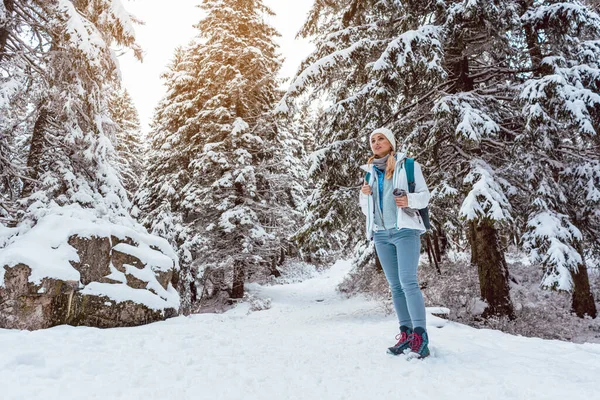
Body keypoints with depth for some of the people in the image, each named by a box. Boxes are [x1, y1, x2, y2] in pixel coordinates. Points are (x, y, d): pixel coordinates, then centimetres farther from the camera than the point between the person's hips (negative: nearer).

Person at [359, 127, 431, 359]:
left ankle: (420, 336, -9)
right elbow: (367, 209, 20)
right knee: (394, 285, 5)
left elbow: (425, 195, 2)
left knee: (408, 281, -14)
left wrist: (409, 200, -19)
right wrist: (364, 195, -2)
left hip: (405, 230, -5)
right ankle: (406, 333, 12)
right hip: (380, 234, 5)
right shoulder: (370, 172, 16)